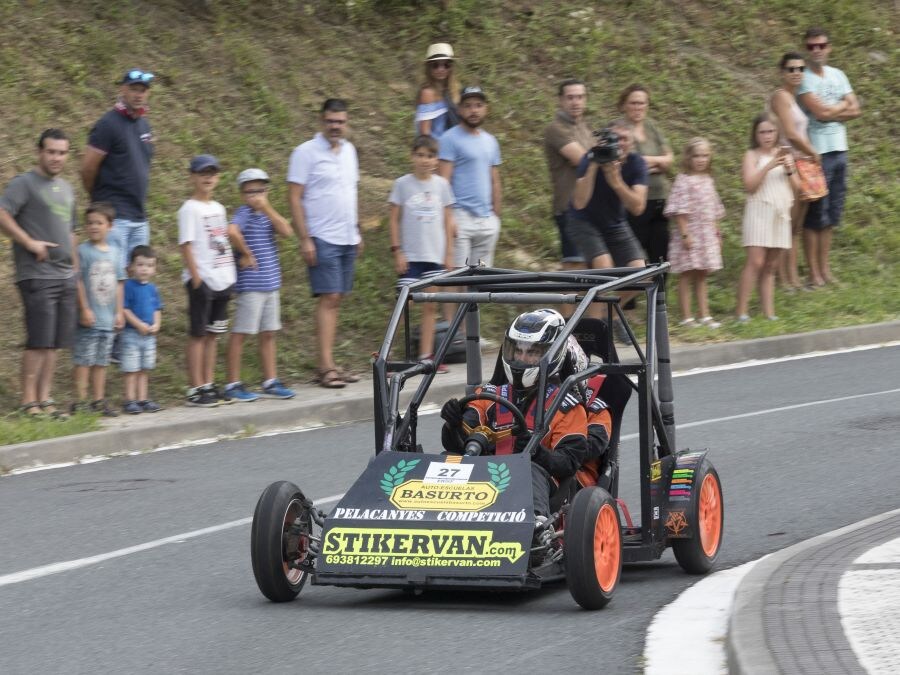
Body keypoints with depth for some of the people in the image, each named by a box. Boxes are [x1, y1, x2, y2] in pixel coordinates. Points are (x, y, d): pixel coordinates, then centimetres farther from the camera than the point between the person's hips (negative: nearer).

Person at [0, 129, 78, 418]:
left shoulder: (66, 189, 20)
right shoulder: (24, 184, -5)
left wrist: (74, 268, 19)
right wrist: (30, 243, -18)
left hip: (65, 276, 7)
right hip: (37, 275, -7)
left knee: (55, 343, 6)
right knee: (39, 342, -9)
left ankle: (45, 398, 12)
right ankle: (29, 402, -4)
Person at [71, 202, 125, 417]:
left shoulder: (115, 252, 9)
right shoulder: (83, 251, -6)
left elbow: (118, 284, 13)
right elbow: (78, 281, -9)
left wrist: (119, 312, 10)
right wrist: (84, 309, -13)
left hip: (108, 319, 5)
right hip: (89, 319, -5)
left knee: (101, 361, 11)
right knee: (84, 360, -4)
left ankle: (98, 400, 17)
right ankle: (80, 401, -2)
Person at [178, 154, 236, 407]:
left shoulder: (218, 208, 15)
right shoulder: (190, 209, -7)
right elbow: (186, 245, -12)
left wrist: (230, 277, 13)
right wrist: (196, 278, -18)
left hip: (222, 280, 7)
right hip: (202, 280, -7)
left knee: (213, 333, 10)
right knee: (198, 334, -3)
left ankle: (208, 385, 15)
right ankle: (195, 389, -2)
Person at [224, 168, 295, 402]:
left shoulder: (267, 215, 13)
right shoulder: (244, 214, -10)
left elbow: (286, 231, -4)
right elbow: (232, 232, -30)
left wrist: (267, 208, -8)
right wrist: (246, 253, -18)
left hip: (270, 284, 8)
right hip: (249, 285, -8)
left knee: (268, 334, 13)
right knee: (240, 332, -1)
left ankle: (270, 382, 21)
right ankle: (233, 385, 3)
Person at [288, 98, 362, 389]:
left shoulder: (348, 151, 14)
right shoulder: (306, 152, -7)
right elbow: (294, 197, -9)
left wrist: (357, 231, 20)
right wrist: (304, 240, -15)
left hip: (347, 239, 6)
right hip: (322, 239, -6)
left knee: (335, 300, 7)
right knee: (328, 298, -12)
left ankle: (328, 365, 9)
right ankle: (325, 367, -13)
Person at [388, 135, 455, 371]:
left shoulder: (441, 185, 5)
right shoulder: (402, 184, -1)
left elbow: (447, 221, 10)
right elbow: (394, 220, 0)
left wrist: (449, 253, 6)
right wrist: (397, 251, -6)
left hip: (435, 256, 3)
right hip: (410, 256, -3)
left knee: (430, 306, 5)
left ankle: (426, 356, 9)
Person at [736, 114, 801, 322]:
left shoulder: (783, 155, 16)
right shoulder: (752, 156, 1)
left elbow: (797, 186, 14)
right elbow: (749, 185, -11)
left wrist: (790, 170, -4)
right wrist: (769, 166, -19)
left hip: (781, 215, 5)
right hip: (759, 213, -5)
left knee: (771, 266, 6)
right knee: (755, 261, -14)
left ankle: (769, 312, 5)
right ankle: (742, 312, -15)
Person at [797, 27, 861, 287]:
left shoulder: (838, 76, 12)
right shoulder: (803, 79, -9)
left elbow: (855, 110, 6)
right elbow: (821, 112, -18)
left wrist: (831, 111, -9)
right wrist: (843, 105, -1)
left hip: (839, 150, 7)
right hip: (817, 152, -7)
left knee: (832, 214, 11)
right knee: (816, 214, -5)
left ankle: (825, 268, 19)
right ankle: (814, 272, 1)